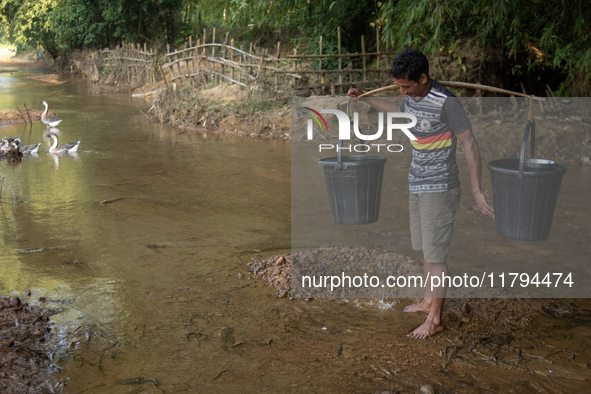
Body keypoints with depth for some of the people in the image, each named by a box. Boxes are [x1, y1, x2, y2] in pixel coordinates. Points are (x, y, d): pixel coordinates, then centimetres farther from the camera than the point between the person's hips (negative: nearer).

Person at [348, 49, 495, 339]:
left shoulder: (445, 102, -21)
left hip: (439, 189, -8)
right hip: (417, 185, 8)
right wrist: (365, 99, 34)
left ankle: (434, 319, 7)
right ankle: (429, 301, 33)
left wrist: (476, 190, -18)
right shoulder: (412, 96, 4)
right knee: (424, 248, 18)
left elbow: (469, 144, -18)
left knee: (435, 253, -2)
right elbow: (399, 111, 29)